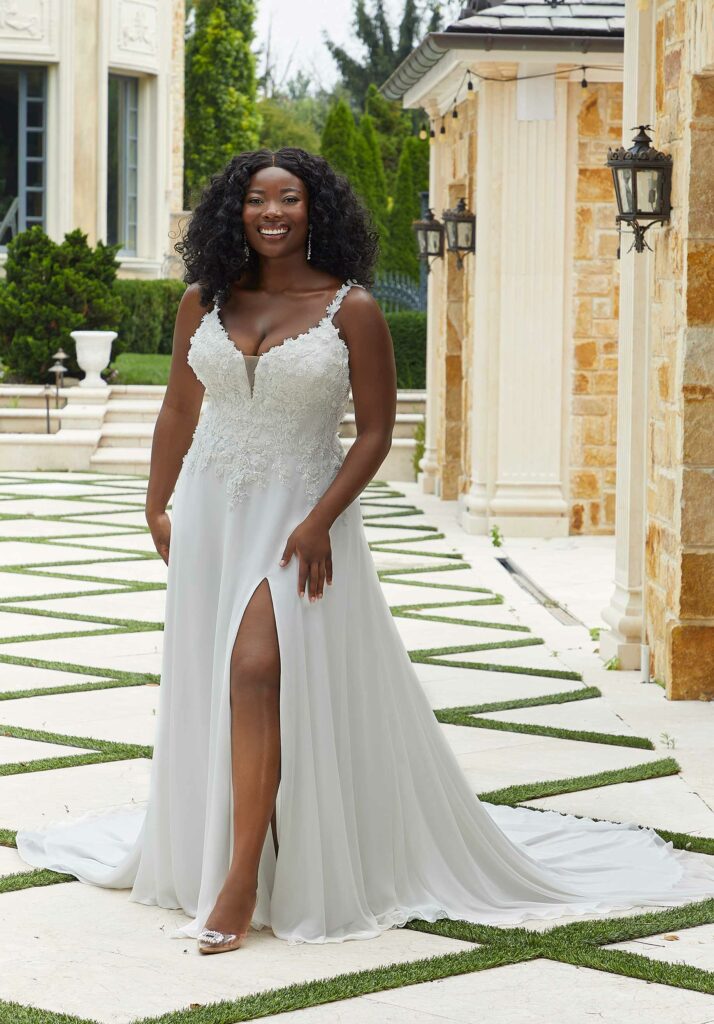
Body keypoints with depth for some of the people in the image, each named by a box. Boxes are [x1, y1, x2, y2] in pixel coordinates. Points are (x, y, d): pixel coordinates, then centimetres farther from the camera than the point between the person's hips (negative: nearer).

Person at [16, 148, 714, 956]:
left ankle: (244, 879, -15)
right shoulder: (204, 302, 4)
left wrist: (319, 521, -15)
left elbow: (376, 431, -6)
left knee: (257, 670, -19)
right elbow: (178, 411, 13)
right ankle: (201, 848, 31)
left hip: (298, 514, -4)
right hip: (209, 510, 5)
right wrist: (156, 506, 11)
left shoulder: (351, 310, -7)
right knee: (202, 682, 12)